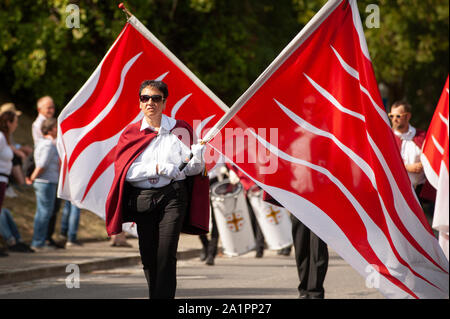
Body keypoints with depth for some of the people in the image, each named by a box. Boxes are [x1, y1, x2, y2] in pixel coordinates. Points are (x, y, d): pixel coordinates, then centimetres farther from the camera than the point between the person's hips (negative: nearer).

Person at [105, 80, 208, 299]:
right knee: (148, 258, 5)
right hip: (141, 200, 2)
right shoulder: (131, 133, 9)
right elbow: (124, 171, -2)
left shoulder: (179, 129, 8)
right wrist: (158, 168, -12)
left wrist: (198, 154, -18)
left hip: (172, 197, -2)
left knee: (166, 256, -13)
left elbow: (193, 168, 4)